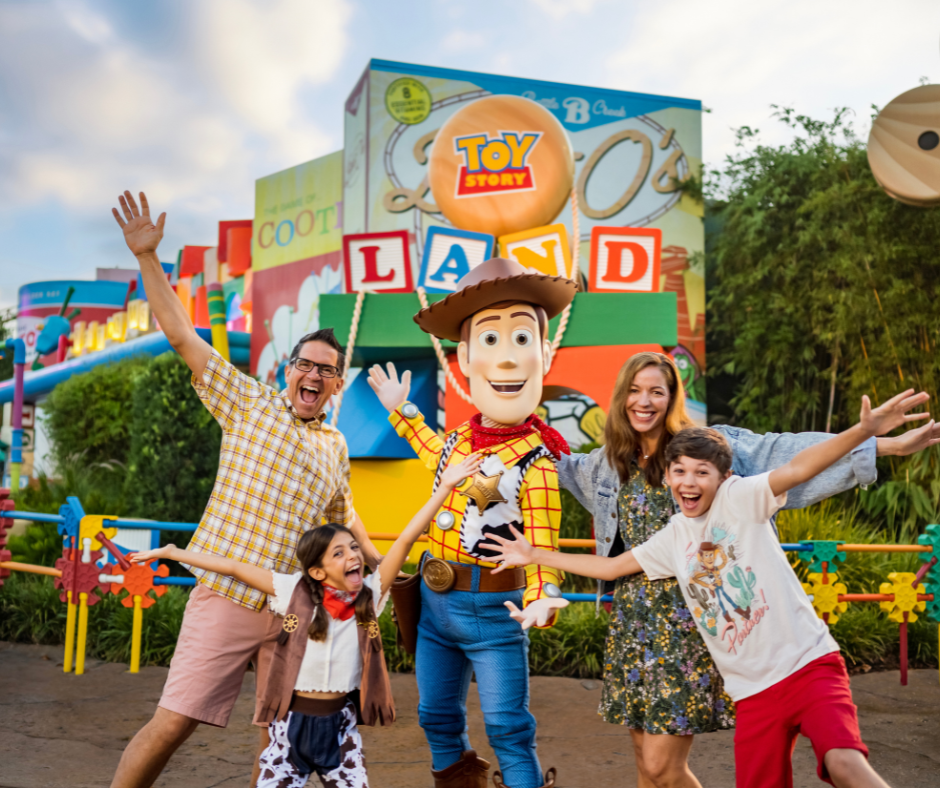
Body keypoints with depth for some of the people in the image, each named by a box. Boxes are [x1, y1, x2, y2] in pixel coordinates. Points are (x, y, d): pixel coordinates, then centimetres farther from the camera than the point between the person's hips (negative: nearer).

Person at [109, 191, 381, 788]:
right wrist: (148, 258, -7)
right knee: (173, 724, -8)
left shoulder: (336, 446, 15)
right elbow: (182, 336, -2)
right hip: (229, 598, -4)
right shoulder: (250, 404, 2)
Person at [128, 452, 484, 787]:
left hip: (340, 722, 1)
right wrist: (171, 552, -2)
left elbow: (406, 541, -11)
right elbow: (235, 567, -5)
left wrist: (443, 488, -16)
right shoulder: (295, 592, -9)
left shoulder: (370, 595, -5)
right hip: (293, 720, -1)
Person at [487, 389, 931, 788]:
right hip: (754, 691, 5)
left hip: (808, 662, -5)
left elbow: (797, 469, -20)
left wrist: (864, 430, -36)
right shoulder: (672, 539, 13)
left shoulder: (740, 498, -3)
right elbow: (611, 566, 23)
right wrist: (535, 556, 24)